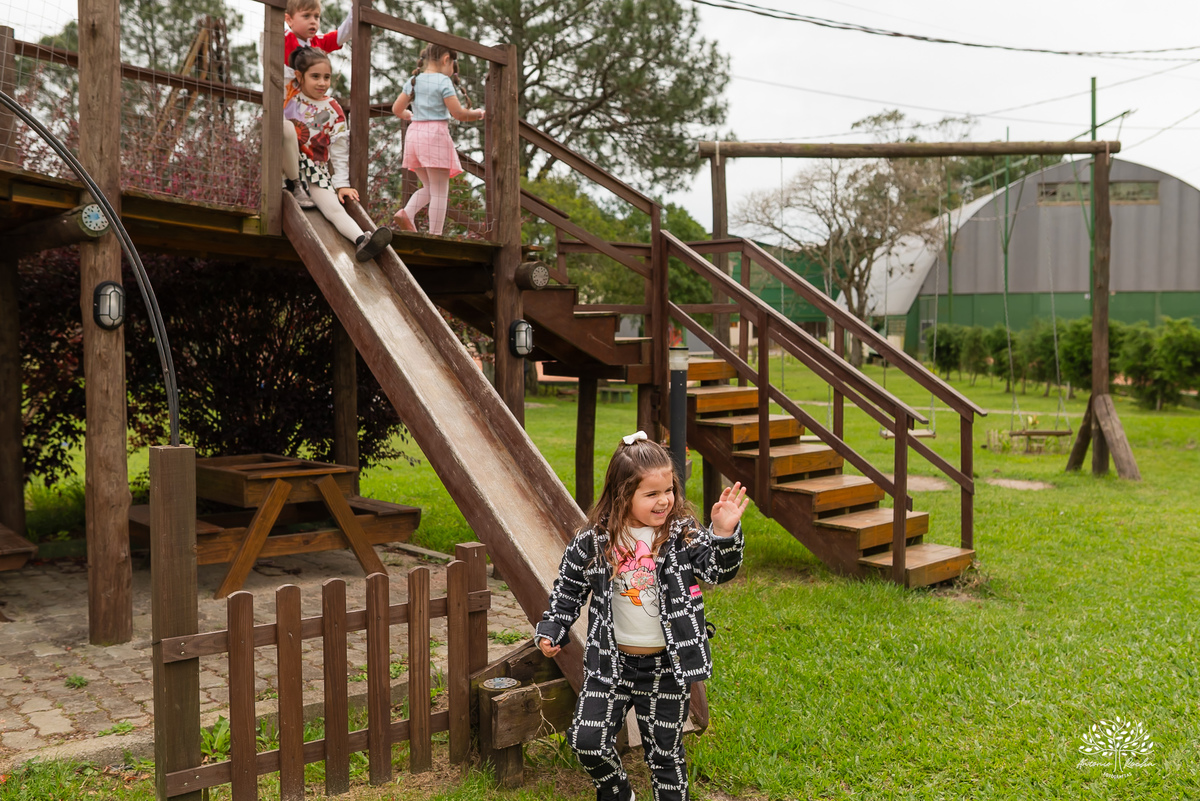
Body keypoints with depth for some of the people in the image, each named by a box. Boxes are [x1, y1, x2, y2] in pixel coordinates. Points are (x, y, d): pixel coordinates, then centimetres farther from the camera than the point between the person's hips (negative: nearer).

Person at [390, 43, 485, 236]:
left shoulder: (413, 81, 12)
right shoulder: (443, 81, -6)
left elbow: (397, 109, 14)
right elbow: (458, 113, -10)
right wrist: (477, 113, 8)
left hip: (414, 134, 7)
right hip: (436, 134, -6)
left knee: (429, 188, 18)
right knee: (439, 192, 0)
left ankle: (406, 213, -6)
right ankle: (435, 235, -3)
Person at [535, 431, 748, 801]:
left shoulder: (682, 535, -7)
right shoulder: (594, 541, -5)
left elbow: (719, 569, -16)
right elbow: (568, 588, 8)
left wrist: (724, 533, -32)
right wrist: (551, 629, 4)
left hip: (666, 665, -1)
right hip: (611, 661, 1)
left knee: (665, 750, 9)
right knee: (587, 741, -1)